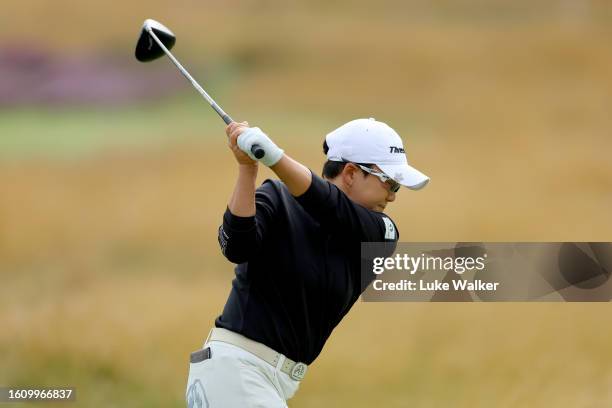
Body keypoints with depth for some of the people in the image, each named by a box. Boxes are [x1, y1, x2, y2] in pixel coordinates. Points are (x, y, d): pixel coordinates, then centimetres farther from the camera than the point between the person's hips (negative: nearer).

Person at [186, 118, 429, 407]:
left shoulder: (380, 233, 4)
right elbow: (236, 247, -22)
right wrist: (247, 167, -30)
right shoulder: (276, 199, -5)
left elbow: (332, 210, -16)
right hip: (234, 370, -6)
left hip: (281, 383, 6)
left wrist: (275, 157, -32)